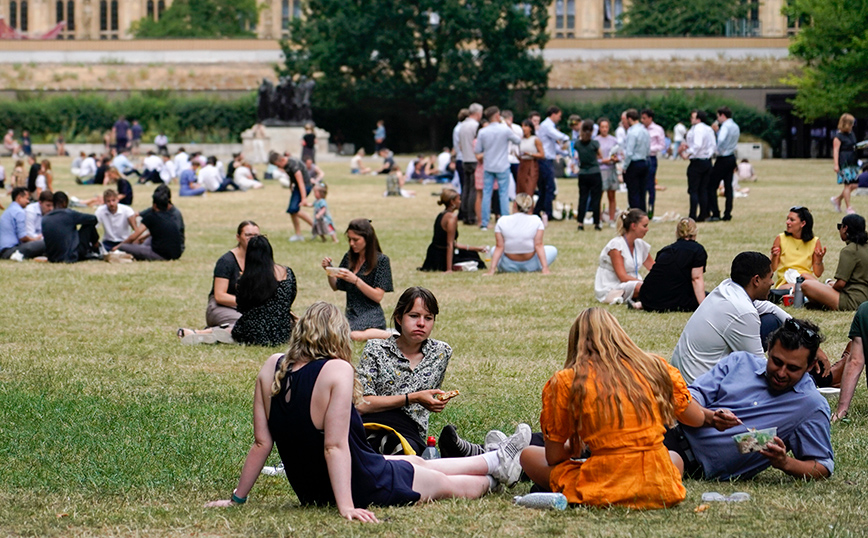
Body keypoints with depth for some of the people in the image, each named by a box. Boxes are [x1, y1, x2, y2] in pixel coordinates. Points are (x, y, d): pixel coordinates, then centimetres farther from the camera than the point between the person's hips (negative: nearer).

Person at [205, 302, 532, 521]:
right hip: (359, 486, -7)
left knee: (416, 462, 30)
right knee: (446, 484, 22)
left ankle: (494, 461, 50)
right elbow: (335, 446, -28)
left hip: (308, 490, 7)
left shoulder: (272, 368, -6)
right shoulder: (337, 370, -24)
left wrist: (237, 498, 1)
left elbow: (262, 443, -6)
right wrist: (346, 507, -28)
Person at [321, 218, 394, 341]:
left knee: (354, 335, -37)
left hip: (371, 314, -6)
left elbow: (378, 296, -10)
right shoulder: (349, 257, 11)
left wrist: (355, 280, -21)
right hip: (351, 314, 6)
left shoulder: (381, 260, -5)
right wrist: (329, 270, -1)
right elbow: (335, 287, 19)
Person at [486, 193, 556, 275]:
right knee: (552, 250, 20)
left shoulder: (502, 221, -7)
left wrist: (491, 270, -7)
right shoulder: (536, 220, -9)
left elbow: (499, 247, -9)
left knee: (493, 250, 31)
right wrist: (545, 268, -14)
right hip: (530, 266, -1)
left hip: (508, 267, 1)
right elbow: (538, 245, -14)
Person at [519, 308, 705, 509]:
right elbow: (697, 419, 18)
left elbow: (554, 457, 5)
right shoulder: (655, 367, 6)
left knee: (528, 455, 20)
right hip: (660, 491, 2)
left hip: (604, 492, -1)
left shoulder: (565, 382, 0)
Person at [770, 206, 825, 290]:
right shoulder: (781, 239, 4)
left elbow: (818, 274, 6)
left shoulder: (814, 242, 5)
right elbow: (772, 269, 5)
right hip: (784, 283, -2)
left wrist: (819, 260, -13)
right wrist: (774, 257, -15)